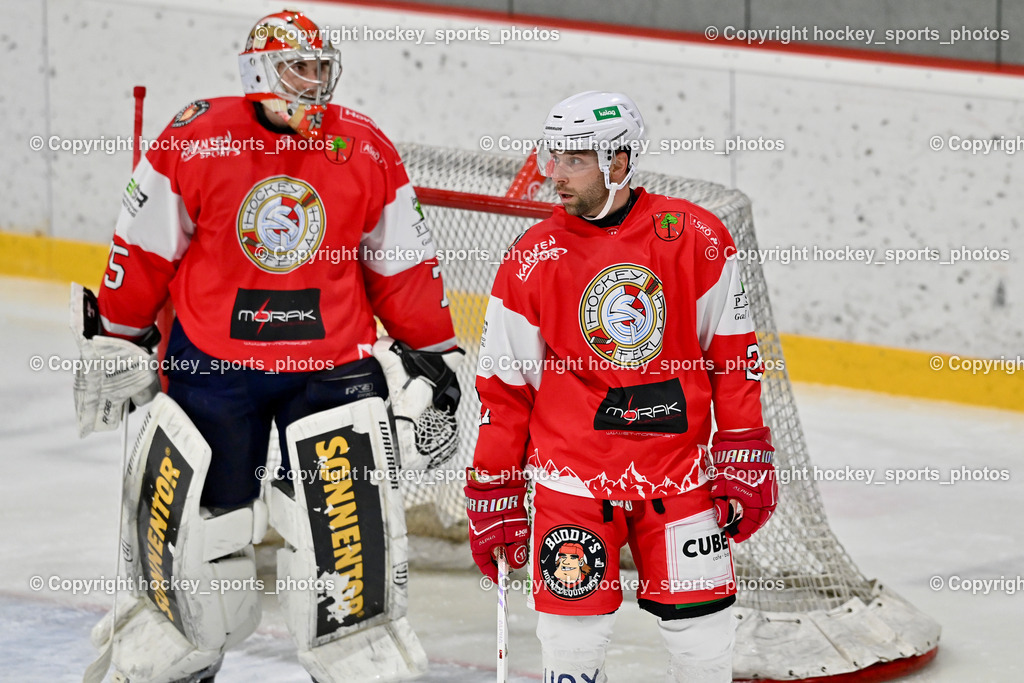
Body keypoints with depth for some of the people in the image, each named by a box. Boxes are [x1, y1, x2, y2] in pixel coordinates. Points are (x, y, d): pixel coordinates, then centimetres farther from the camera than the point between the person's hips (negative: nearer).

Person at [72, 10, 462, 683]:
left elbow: (404, 267, 7)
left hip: (333, 366, 1)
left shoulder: (368, 152, -2)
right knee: (194, 521, 6)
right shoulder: (193, 142, -9)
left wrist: (432, 358, 8)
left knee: (346, 516, -8)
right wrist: (116, 344, 6)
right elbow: (146, 249, 1)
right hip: (213, 364, -1)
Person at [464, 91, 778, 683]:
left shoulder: (697, 238, -3)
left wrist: (745, 458, -1)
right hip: (572, 475, 0)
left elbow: (733, 353, 2)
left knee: (704, 635, 3)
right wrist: (495, 494, 2)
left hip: (678, 471, 0)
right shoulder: (532, 259, -3)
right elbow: (504, 387, 3)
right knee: (575, 634, -2)